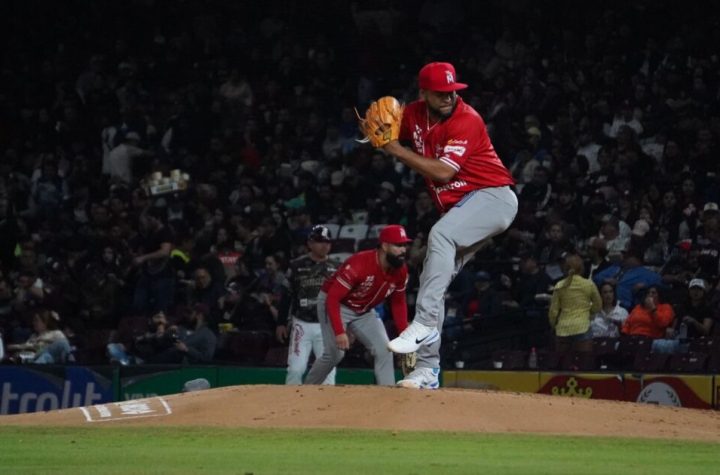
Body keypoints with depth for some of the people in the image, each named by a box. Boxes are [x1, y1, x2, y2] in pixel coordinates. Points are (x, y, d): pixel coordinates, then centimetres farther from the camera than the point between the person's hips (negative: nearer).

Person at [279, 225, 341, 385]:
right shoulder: (297, 266, 2)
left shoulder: (336, 267, 5)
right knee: (296, 369, -5)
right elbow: (285, 296, 6)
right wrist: (281, 323, 2)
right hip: (302, 324, -1)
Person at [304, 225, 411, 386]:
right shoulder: (359, 264, -33)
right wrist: (339, 332, -39)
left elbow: (398, 303, 4)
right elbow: (333, 298, -31)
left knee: (384, 350, -8)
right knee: (334, 354, -14)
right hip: (334, 305, -6)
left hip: (364, 311, 7)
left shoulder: (401, 271, -12)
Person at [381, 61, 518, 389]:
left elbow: (443, 171, -26)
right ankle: (427, 371, 10)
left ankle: (424, 324, -41)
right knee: (431, 280, 6)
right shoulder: (415, 114, 4)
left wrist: (397, 151, -20)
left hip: (493, 197, -9)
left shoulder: (466, 120, -19)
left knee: (441, 235, -35)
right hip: (458, 210, 9)